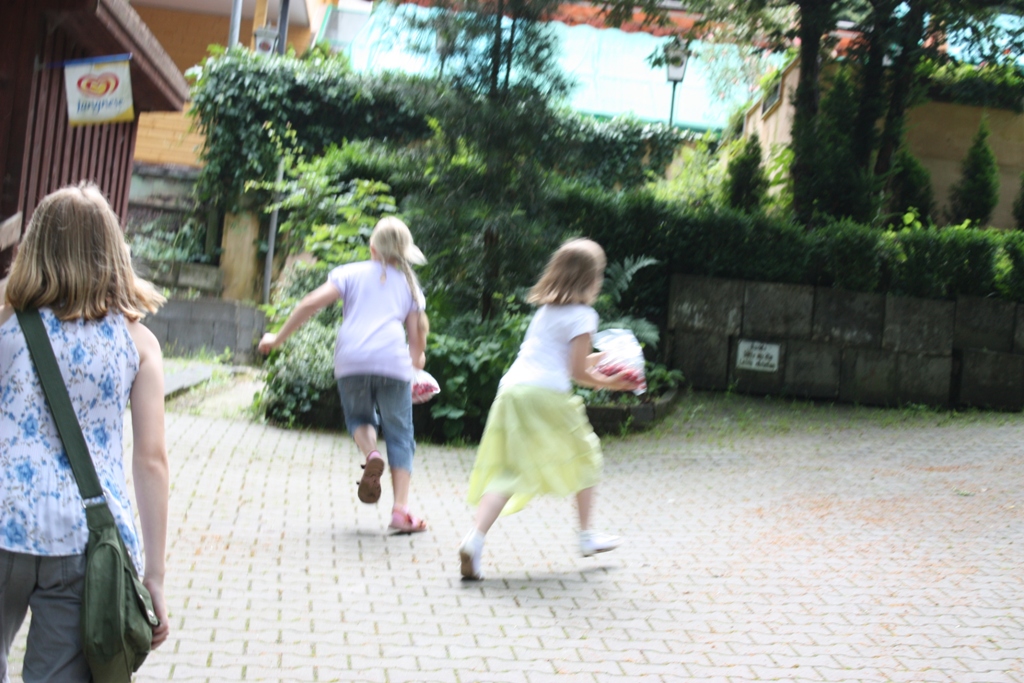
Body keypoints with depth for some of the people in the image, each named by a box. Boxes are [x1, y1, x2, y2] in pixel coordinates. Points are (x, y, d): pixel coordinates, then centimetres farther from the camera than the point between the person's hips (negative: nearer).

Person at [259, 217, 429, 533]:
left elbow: (312, 303, 4)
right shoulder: (409, 283, 21)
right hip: (393, 362, 0)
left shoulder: (351, 273, 17)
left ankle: (371, 455, -7)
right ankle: (401, 511, 0)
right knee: (399, 436, 10)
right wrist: (417, 359, 38)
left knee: (359, 418, 26)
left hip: (351, 361, 0)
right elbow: (416, 335, 17)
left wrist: (279, 338, 11)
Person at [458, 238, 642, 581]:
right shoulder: (582, 315, -1)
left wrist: (597, 357, 37)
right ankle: (587, 536, 27)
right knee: (583, 457, 17)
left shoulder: (544, 310, 22)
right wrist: (610, 383, 9)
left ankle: (475, 539, -16)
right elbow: (577, 372, -6)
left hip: (510, 389, 6)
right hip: (546, 395, -6)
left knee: (507, 471, 3)